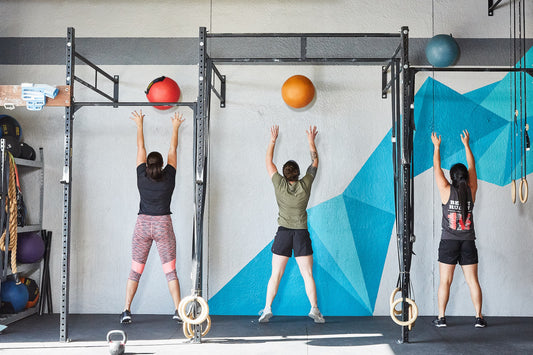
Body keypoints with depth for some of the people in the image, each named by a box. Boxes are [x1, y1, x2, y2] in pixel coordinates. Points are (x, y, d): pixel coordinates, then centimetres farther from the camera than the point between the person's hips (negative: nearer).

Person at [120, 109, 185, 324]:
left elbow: (140, 148, 10)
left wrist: (139, 125, 21)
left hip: (142, 225, 1)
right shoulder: (169, 177, -4)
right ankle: (178, 310, 1)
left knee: (135, 271, 7)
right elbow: (173, 150, 9)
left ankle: (126, 311, 7)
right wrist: (175, 127, 21)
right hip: (163, 226, -1)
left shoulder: (142, 177, -2)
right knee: (170, 271, 3)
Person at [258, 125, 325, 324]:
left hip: (283, 233, 0)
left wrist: (273, 141, 16)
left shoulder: (279, 184, -5)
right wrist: (311, 141, 19)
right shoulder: (305, 185, -4)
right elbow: (315, 162, 11)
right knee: (307, 274, 4)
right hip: (302, 233, 0)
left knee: (275, 274, 3)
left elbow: (269, 162, 8)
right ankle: (314, 309, 1)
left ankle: (267, 309, 1)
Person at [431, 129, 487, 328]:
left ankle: (441, 318, 5)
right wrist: (466, 144, 22)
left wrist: (436, 146, 16)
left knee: (445, 281, 2)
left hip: (449, 241, -2)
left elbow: (437, 168, 5)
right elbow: (472, 166, 13)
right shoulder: (472, 191, 1)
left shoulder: (447, 191, -5)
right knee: (472, 281, 5)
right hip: (468, 242, 2)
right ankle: (479, 318, 6)